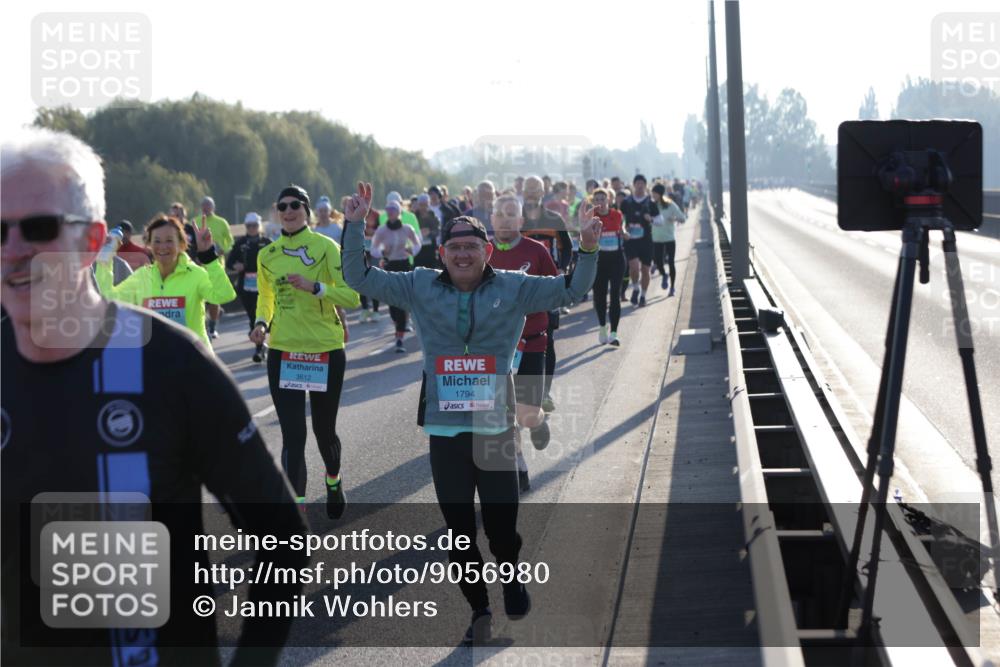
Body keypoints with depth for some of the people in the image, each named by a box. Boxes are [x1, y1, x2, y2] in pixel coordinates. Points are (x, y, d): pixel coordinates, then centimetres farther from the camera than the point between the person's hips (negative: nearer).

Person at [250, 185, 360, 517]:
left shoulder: (325, 247, -6)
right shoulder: (267, 255, 6)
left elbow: (352, 296, -11)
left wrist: (315, 287, -24)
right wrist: (261, 323, 0)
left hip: (326, 351, -2)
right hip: (283, 352, 2)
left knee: (324, 430, 14)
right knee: (292, 436, -7)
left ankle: (333, 481, 45)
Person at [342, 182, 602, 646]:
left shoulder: (513, 288, 3)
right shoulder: (420, 287, 5)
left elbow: (572, 291, 2)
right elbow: (359, 278, 8)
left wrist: (587, 251, -14)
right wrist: (354, 225, -3)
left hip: (496, 428, -1)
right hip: (444, 429, 1)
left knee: (501, 526, 1)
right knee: (458, 530, 8)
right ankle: (479, 608, 27)